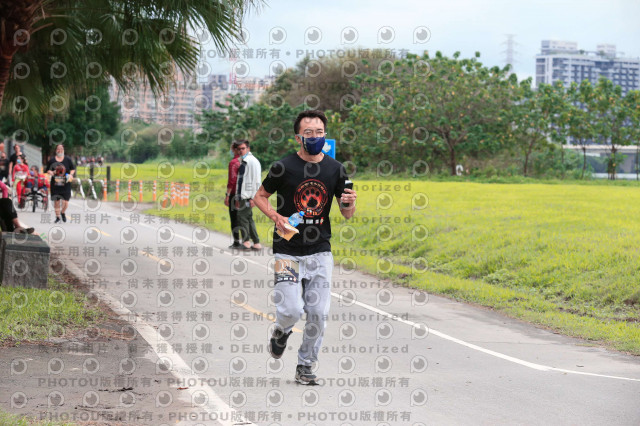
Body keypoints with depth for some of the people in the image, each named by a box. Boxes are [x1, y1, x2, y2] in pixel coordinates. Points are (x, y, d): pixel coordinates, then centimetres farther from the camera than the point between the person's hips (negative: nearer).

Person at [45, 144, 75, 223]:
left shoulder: (67, 159, 4)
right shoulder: (52, 160, 4)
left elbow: (73, 169, 12)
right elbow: (48, 170, 10)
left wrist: (71, 174, -7)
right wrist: (51, 172, -12)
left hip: (66, 184, 0)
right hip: (55, 184, 0)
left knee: (65, 202, -3)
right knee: (56, 201, 4)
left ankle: (62, 213, 27)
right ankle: (58, 217, 18)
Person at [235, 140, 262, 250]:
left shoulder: (252, 162, -10)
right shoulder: (242, 162, 18)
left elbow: (256, 181, -15)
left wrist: (253, 198, -19)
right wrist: (237, 198, 22)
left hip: (248, 196, -9)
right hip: (243, 196, 9)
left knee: (242, 217, -9)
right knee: (248, 218, 9)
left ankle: (246, 242, -4)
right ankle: (256, 243, 12)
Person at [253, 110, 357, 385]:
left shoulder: (335, 169, 3)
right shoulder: (283, 167, -6)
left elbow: (347, 215, 9)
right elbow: (259, 196, 6)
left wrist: (350, 204, -14)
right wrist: (276, 217, -12)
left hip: (320, 252, 3)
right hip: (288, 251, -3)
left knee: (318, 313, -1)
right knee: (292, 310, -12)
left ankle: (305, 366, 17)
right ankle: (281, 331, 25)